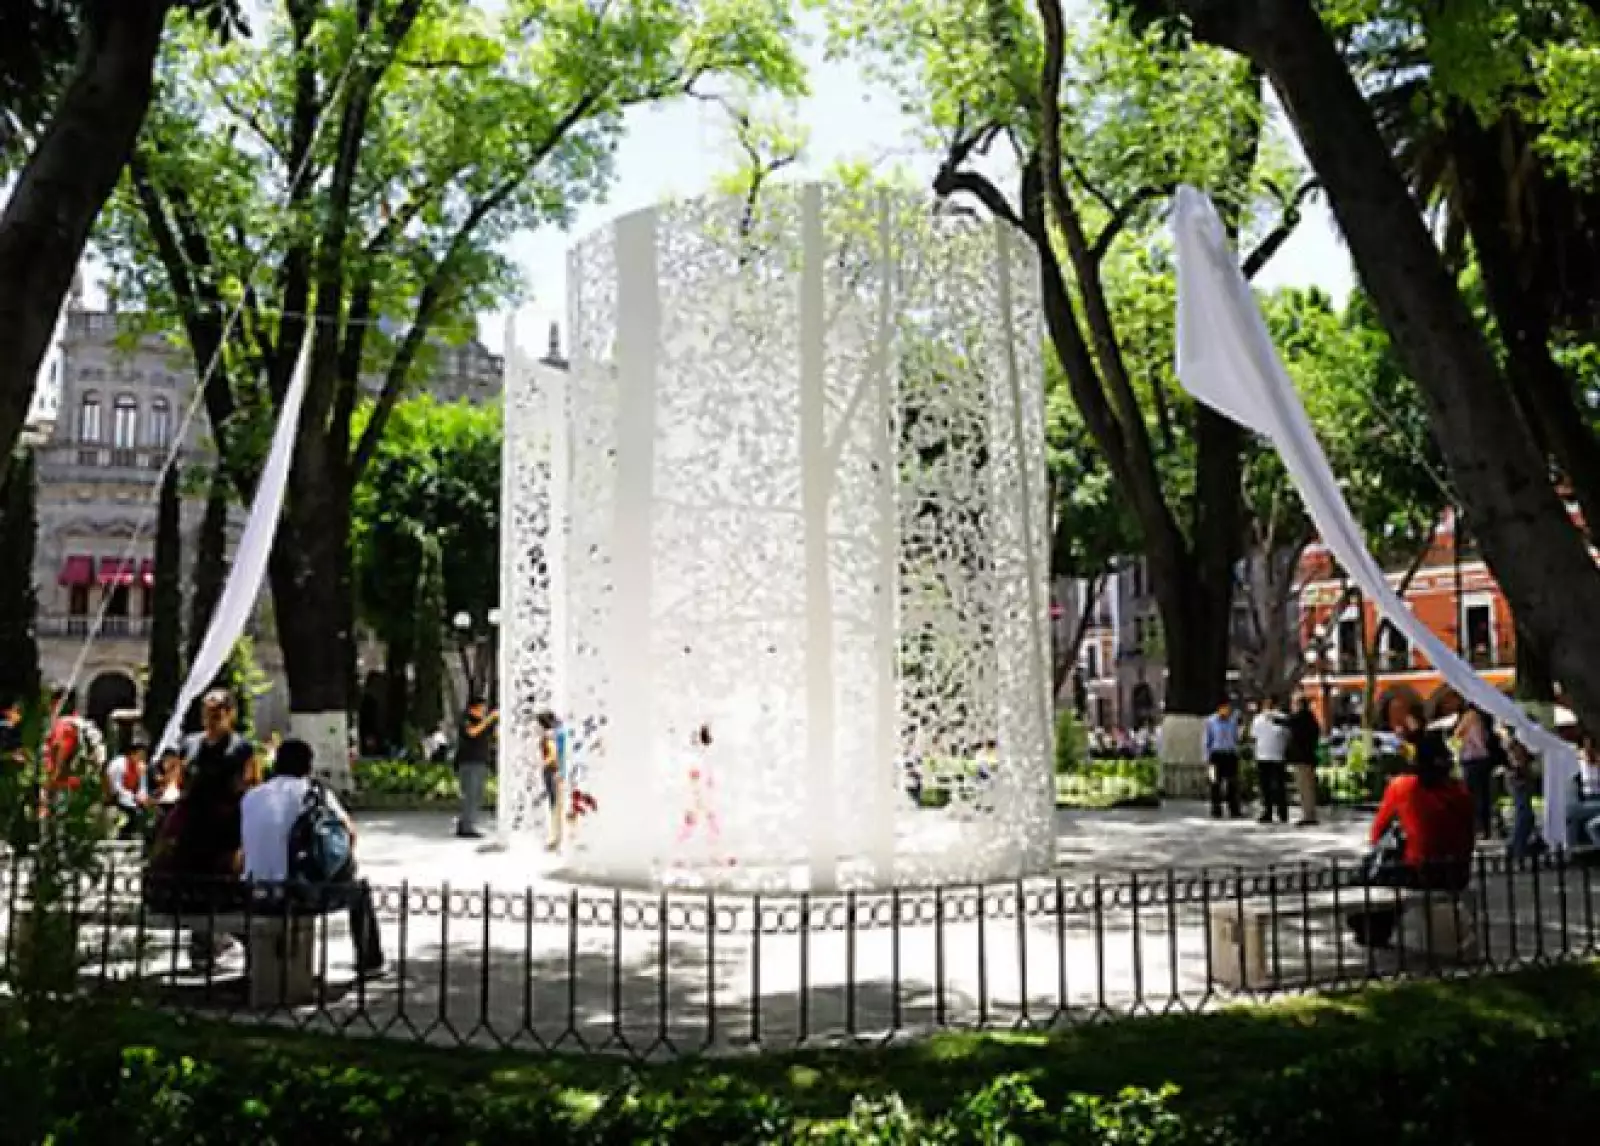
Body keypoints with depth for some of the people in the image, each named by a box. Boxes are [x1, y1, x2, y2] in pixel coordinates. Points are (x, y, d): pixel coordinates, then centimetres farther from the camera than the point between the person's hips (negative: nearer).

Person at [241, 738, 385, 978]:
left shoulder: (251, 797, 5)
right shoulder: (314, 791, -5)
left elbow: (248, 844, 16)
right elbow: (350, 832, 3)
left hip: (260, 895, 4)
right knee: (359, 888, 24)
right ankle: (368, 964, 31)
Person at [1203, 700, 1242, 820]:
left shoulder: (1233, 720, 7)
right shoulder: (1210, 721, 0)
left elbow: (1236, 738, 17)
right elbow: (1207, 741, 3)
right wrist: (1208, 757, -1)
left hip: (1231, 755, 3)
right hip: (1217, 754, -3)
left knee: (1232, 784, 5)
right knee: (1216, 784, -1)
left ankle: (1234, 810, 11)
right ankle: (1216, 811, 4)